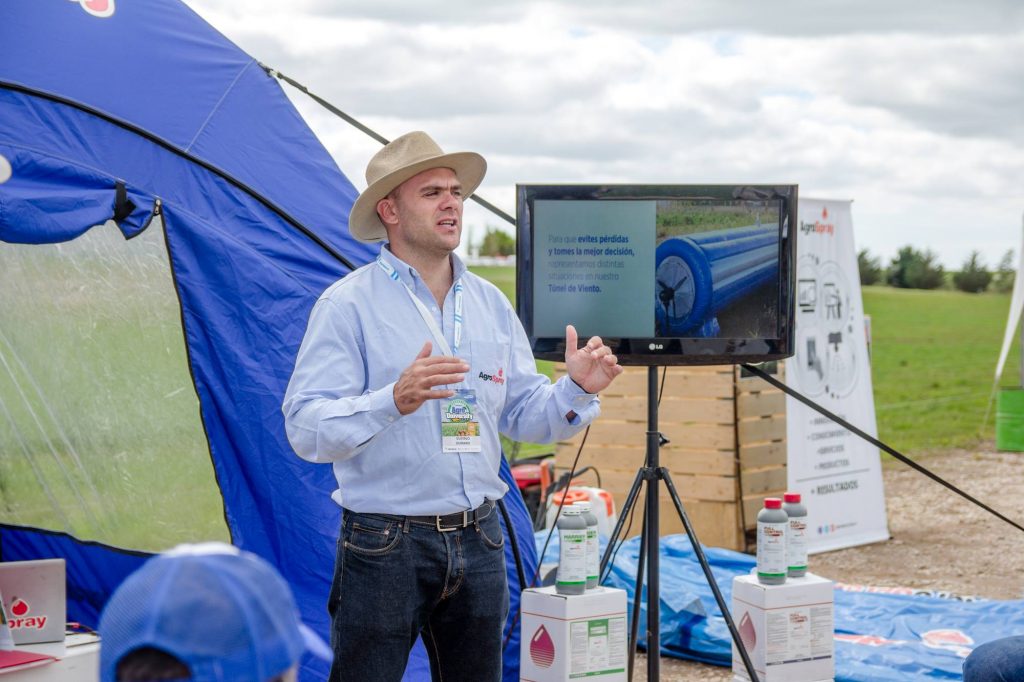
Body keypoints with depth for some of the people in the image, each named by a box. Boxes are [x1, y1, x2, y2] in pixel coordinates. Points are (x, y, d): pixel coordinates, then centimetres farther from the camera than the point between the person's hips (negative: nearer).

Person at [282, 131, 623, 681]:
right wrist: (394, 402, -33)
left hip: (477, 542, 6)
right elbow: (305, 428, -17)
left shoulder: (491, 303, 11)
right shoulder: (348, 304, -9)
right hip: (384, 546, -5)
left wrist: (575, 389, -5)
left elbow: (521, 415, 15)